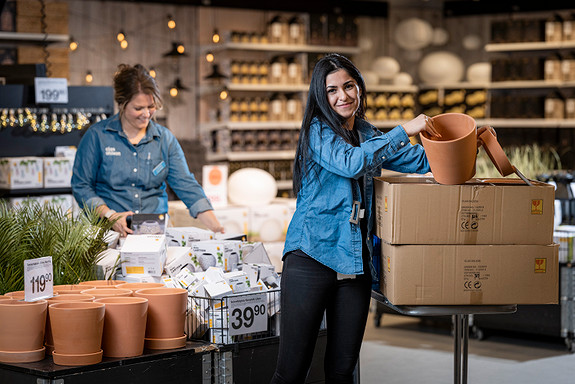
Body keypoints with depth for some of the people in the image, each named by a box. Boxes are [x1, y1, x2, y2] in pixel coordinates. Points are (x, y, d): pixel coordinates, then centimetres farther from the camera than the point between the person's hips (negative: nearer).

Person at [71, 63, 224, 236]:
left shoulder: (166, 139, 10)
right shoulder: (97, 136, 2)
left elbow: (186, 185, 4)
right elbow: (81, 186, 3)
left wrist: (217, 228, -9)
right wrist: (110, 215, -14)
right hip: (109, 232, -2)